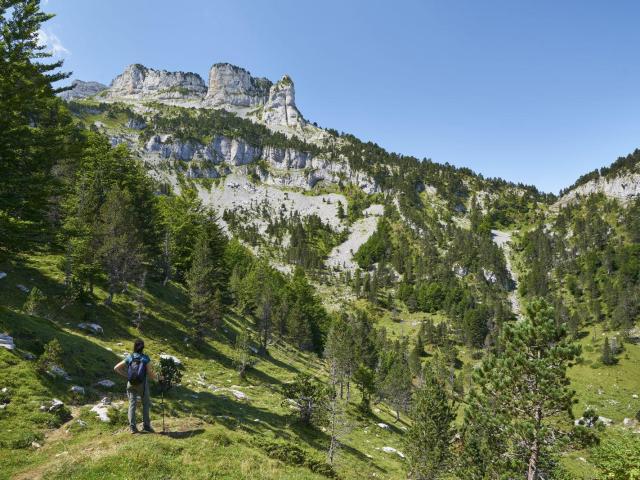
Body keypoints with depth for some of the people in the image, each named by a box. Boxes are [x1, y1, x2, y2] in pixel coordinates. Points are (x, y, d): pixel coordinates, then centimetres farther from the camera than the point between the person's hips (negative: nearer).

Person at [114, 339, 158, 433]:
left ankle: (132, 427, 4)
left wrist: (126, 376, 8)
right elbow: (150, 373, -12)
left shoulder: (129, 358, -1)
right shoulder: (146, 359, -11)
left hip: (131, 384, 3)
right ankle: (146, 426, 10)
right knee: (146, 404, 11)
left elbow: (116, 368, 1)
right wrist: (157, 378, 7)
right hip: (142, 384, -2)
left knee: (132, 404, 7)